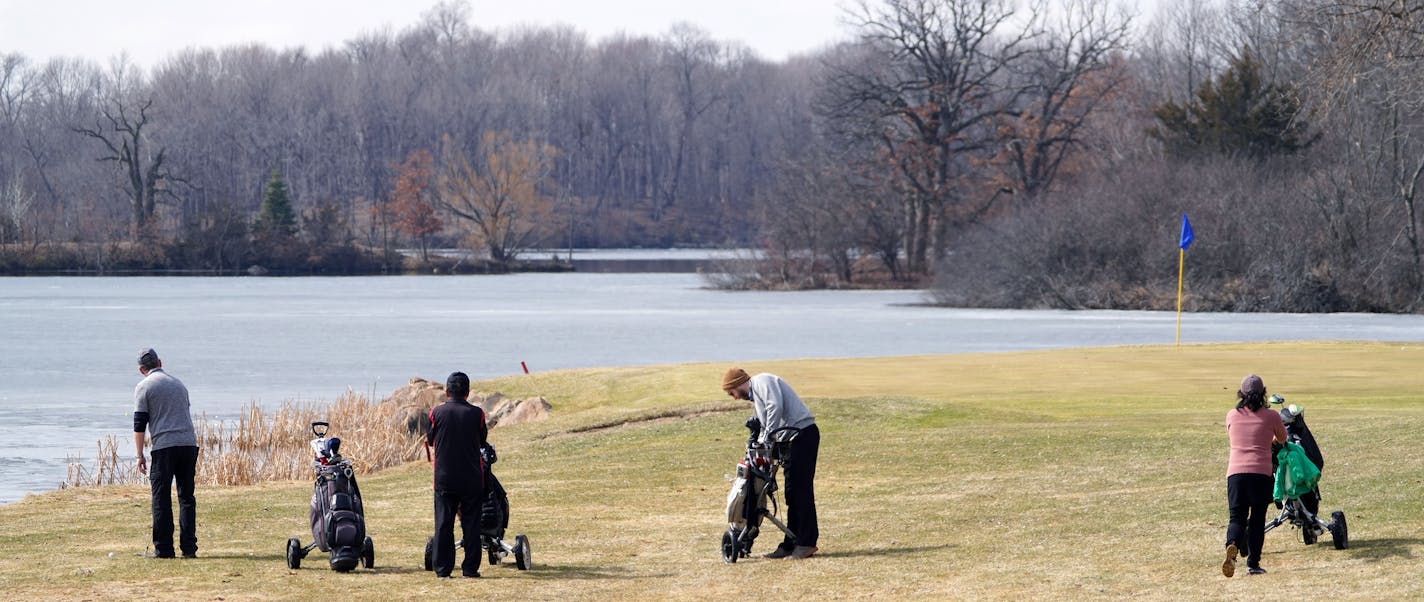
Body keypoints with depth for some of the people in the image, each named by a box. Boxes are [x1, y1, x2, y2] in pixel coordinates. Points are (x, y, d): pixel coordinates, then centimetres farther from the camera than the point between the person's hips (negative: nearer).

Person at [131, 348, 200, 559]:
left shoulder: (144, 387, 3)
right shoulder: (179, 384, 21)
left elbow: (139, 424, -3)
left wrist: (140, 456, 1)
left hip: (164, 446, -5)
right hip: (189, 444, 5)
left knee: (161, 498, 0)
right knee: (187, 497, 8)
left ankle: (163, 548, -2)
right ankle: (188, 547, 4)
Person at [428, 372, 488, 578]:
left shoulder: (436, 412, -4)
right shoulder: (476, 414, -5)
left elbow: (431, 440, 10)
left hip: (444, 477, 0)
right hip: (472, 477, 0)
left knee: (443, 523, 5)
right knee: (471, 523, 5)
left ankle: (443, 569, 3)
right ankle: (470, 568, 4)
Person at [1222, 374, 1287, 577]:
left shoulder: (1232, 416, 11)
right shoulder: (1270, 416, 4)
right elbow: (1282, 439, 22)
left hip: (1235, 472, 1)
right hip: (1261, 472, -1)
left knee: (1236, 517, 3)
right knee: (1257, 518, 9)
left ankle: (1232, 546, -27)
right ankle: (1253, 563, 8)